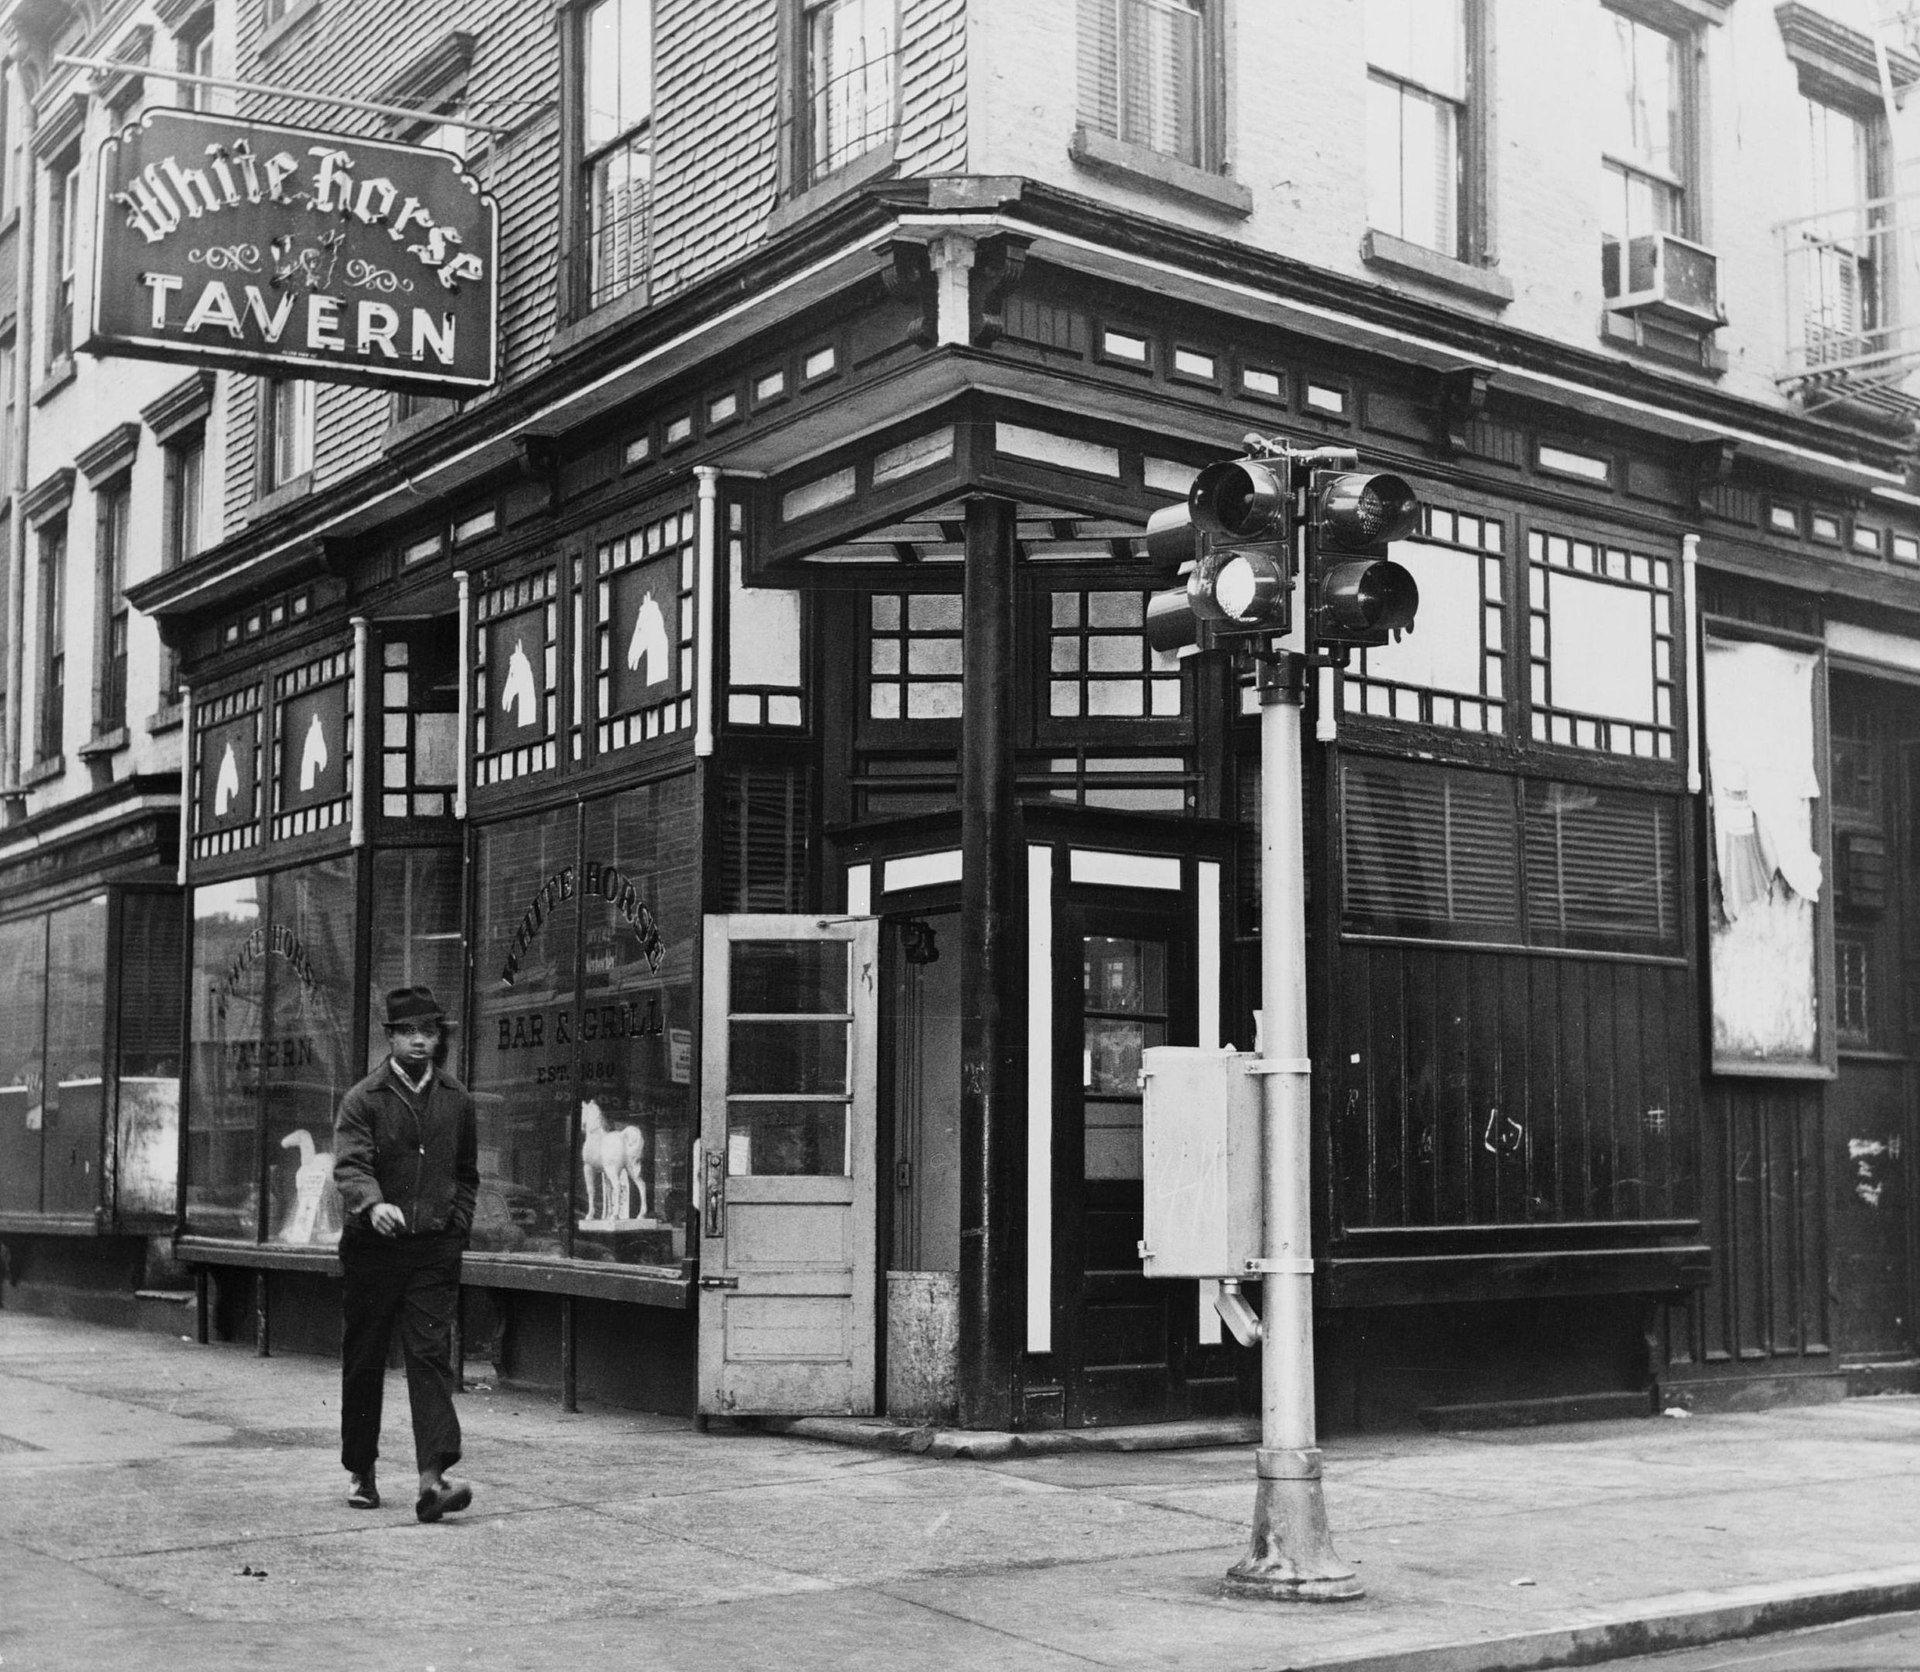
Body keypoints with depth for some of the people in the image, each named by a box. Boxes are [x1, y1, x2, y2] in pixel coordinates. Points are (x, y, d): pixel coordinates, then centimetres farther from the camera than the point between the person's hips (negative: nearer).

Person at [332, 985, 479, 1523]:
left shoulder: (456, 1101, 10)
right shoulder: (364, 1099, -2)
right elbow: (350, 1165, -16)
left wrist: (455, 1227, 9)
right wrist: (373, 1204, -36)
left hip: (434, 1250, 1)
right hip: (372, 1246, -1)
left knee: (431, 1357, -10)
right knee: (363, 1362, 9)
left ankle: (433, 1478, -17)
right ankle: (361, 1473, 24)